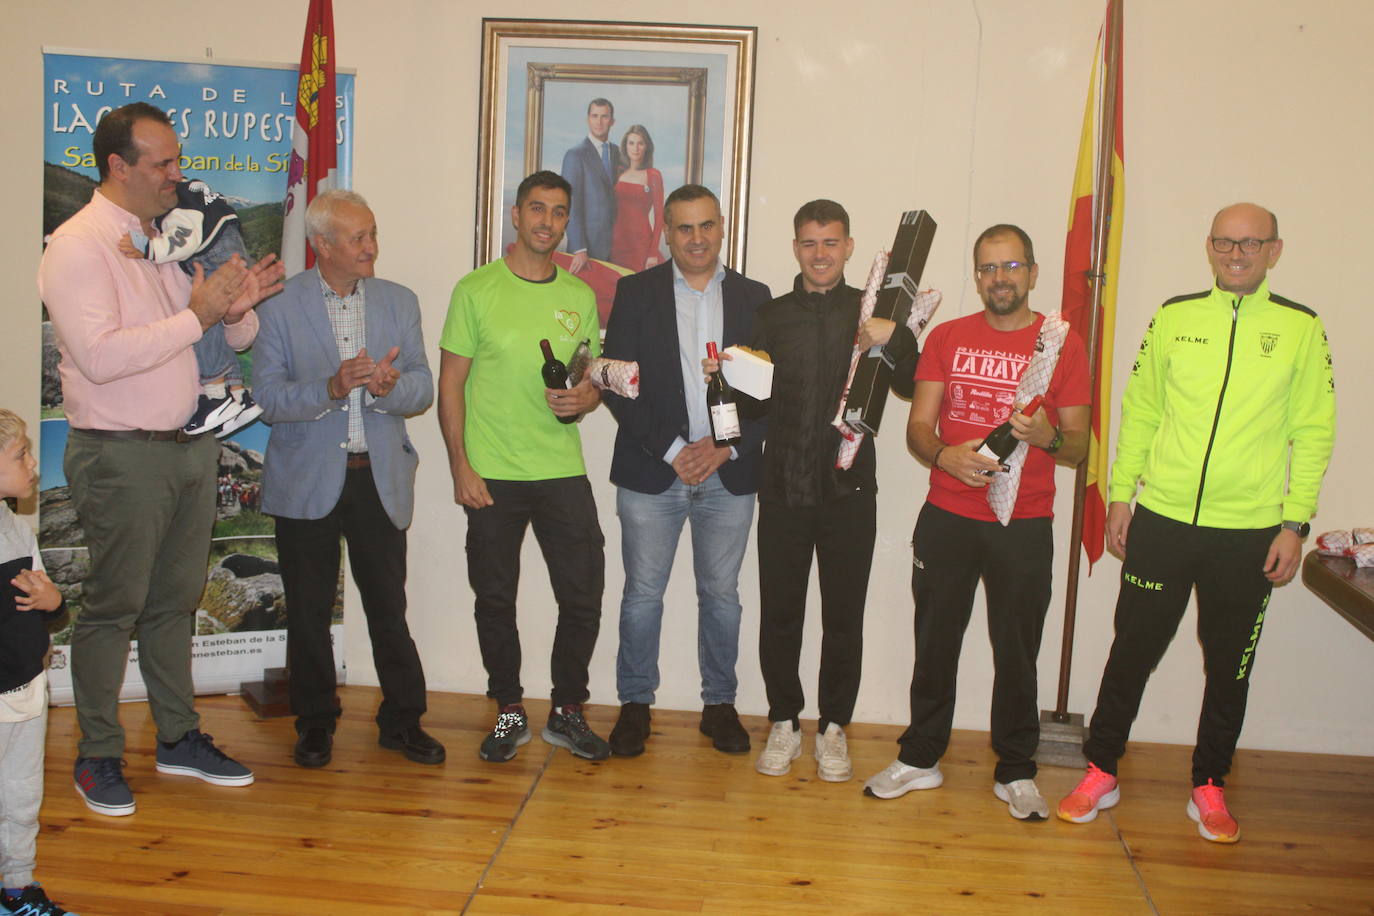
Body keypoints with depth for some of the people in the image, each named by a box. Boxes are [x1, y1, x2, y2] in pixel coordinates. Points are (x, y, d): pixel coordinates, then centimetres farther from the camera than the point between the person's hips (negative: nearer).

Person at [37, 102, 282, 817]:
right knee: (112, 606, 2)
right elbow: (100, 356, -23)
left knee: (175, 600, 14)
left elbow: (229, 337, 16)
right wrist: (196, 315, -22)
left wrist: (237, 310, -7)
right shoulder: (77, 247, -10)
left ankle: (179, 738, 26)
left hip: (190, 447, 7)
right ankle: (98, 756, 17)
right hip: (121, 456, -7)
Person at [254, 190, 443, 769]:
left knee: (389, 607, 3)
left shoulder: (399, 302, 8)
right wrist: (331, 387, -23)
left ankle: (403, 721, 18)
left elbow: (422, 389, 3)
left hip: (380, 478, 1)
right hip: (307, 479, -1)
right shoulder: (280, 304, -1)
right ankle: (315, 723, 25)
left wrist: (388, 386, -19)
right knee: (308, 613, 8)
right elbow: (269, 397, -7)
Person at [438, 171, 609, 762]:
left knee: (584, 596, 2)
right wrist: (460, 466, -8)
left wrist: (584, 398, -7)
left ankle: (567, 712, 21)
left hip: (563, 470, 3)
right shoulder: (476, 290, 0)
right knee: (495, 598, 6)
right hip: (491, 475, -2)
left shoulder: (580, 296, 10)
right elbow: (450, 385, 0)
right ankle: (510, 713, 24)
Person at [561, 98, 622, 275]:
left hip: (615, 241, 6)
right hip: (588, 242, -6)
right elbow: (571, 205, -14)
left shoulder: (616, 153, 13)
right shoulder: (575, 155, -7)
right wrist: (579, 249, -20)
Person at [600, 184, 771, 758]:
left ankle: (719, 704, 24)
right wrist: (672, 450, -12)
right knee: (642, 594, 4)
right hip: (650, 471, -1)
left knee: (721, 595, 10)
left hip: (729, 473, 1)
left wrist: (727, 446, -10)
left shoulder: (754, 298, 8)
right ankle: (635, 704, 20)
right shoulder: (636, 292, 3)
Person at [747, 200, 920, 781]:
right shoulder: (771, 317, 11)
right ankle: (784, 724, 21)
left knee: (843, 617, 5)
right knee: (779, 614, 4)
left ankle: (833, 729, 20)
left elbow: (913, 388, 0)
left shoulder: (871, 312, 7)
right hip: (783, 487, 1)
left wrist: (897, 339, -17)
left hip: (849, 488, -1)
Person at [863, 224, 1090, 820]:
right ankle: (920, 758, 24)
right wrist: (945, 455, -19)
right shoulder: (948, 338, 7)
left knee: (1017, 651, 6)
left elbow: (1079, 447, 2)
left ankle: (1016, 772, 23)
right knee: (935, 642, 9)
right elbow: (918, 426, 3)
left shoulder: (1062, 345, 2)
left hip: (1024, 525, -1)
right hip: (947, 518, 2)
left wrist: (1047, 436, -21)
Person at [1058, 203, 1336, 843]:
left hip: (1249, 533, 0)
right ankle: (1101, 773, 23)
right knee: (1133, 651, 7)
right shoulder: (1174, 317, 4)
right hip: (1162, 520, 0)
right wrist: (1120, 495, 4)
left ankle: (1209, 788, 28)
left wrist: (1294, 524, -4)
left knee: (1230, 667, 11)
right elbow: (1140, 412, 8)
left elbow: (1313, 432, 2)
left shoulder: (1301, 328, 1)